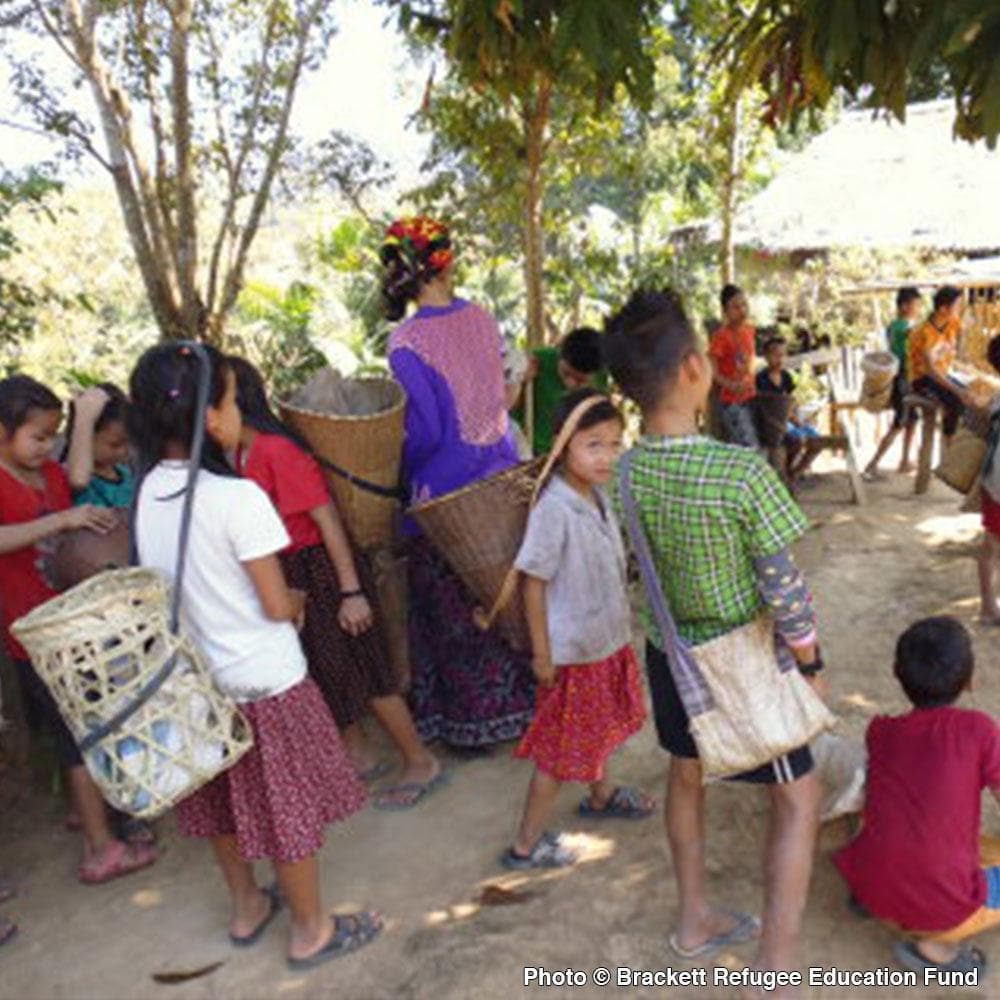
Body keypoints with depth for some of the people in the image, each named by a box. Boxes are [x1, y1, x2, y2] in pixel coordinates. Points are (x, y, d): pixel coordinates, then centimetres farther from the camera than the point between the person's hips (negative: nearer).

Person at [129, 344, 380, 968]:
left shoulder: (150, 490, -4)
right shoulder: (238, 497, -25)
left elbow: (177, 584, 6)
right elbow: (277, 606, -19)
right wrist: (300, 601, 2)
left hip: (198, 679, 7)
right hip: (264, 682, -7)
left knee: (226, 800, 23)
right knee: (291, 807, 11)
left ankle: (247, 908, 44)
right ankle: (312, 931, 30)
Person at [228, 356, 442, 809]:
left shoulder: (277, 450, -23)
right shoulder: (246, 452, 4)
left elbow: (328, 519, -23)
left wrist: (351, 592, -22)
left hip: (321, 571, -9)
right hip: (291, 574, 9)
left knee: (363, 669, 2)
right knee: (325, 669, 18)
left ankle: (421, 763, 18)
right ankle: (357, 757, 36)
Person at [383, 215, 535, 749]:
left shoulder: (406, 343, -17)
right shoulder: (481, 319, 0)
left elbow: (425, 432, -17)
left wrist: (401, 475, -1)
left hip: (445, 493, -5)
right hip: (501, 479, 5)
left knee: (455, 610, 10)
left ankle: (472, 721, 25)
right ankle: (519, 700, 35)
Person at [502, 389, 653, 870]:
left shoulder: (599, 496, -1)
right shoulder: (553, 509, -26)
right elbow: (533, 583, -21)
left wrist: (621, 625, 16)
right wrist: (541, 653, -17)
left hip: (607, 639, 8)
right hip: (571, 650, -8)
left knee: (598, 727, 28)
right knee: (560, 749, 5)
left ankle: (601, 795, 53)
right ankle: (526, 845, 21)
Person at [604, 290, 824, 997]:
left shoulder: (620, 474, -13)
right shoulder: (743, 472, -29)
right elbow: (785, 590, -21)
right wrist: (811, 664, -5)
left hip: (670, 654, 5)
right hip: (746, 663, -5)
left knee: (686, 774, 25)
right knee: (798, 801, 14)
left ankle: (696, 920, 44)